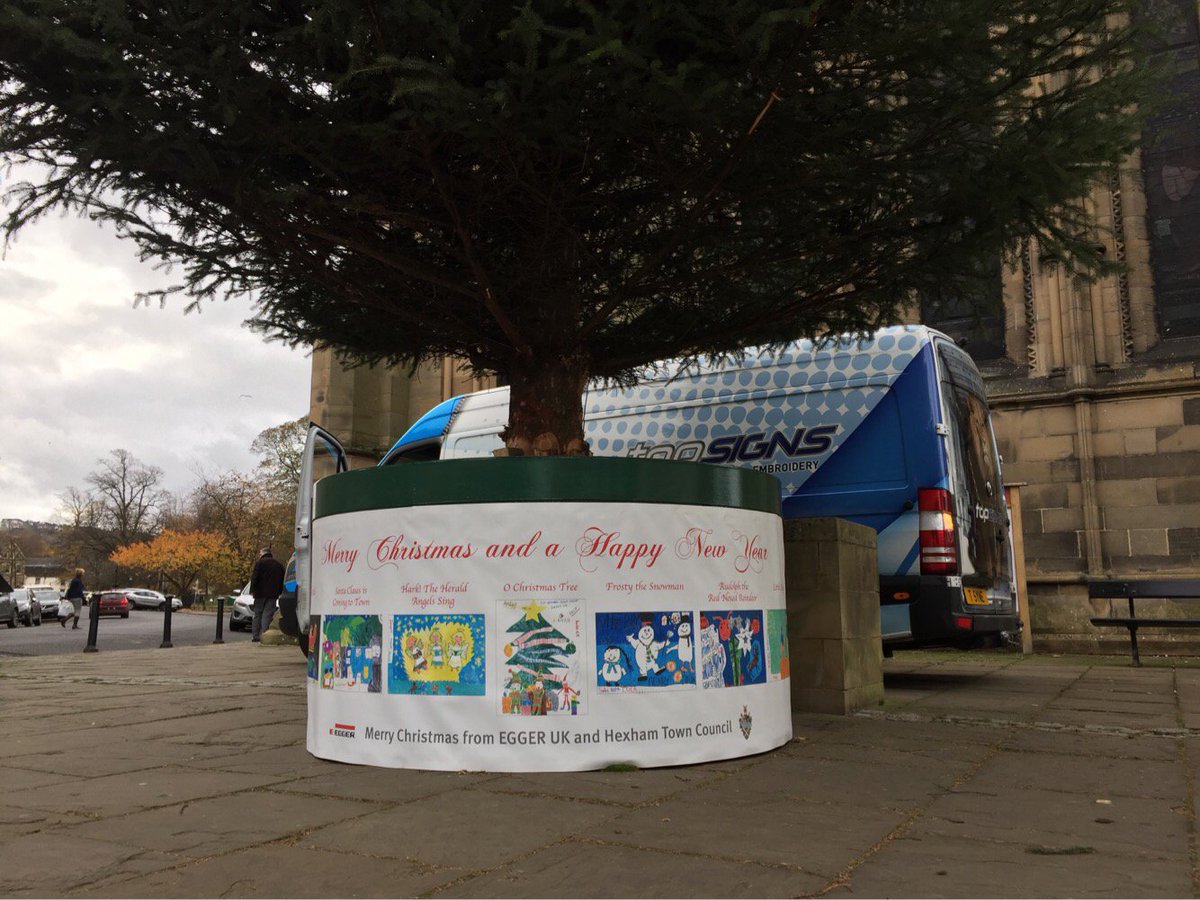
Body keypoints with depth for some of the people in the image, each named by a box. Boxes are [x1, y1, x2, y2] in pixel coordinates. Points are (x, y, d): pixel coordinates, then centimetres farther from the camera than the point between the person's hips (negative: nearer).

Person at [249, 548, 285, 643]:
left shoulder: (260, 563, -2)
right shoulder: (279, 564, 15)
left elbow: (254, 578, -8)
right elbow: (282, 581, 17)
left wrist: (252, 591, -2)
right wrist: (279, 593, 18)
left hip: (261, 593, -3)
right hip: (273, 594, 3)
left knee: (257, 614, 7)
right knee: (267, 614, 0)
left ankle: (255, 635, 5)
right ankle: (263, 634, -10)